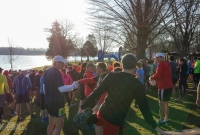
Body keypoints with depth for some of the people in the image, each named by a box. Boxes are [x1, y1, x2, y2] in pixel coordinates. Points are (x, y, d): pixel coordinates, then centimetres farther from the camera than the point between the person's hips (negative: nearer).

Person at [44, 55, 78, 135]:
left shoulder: (47, 72, 9)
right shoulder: (57, 72, -18)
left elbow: (44, 87, 16)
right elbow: (61, 89, -26)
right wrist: (73, 86, -14)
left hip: (49, 101, 9)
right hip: (57, 102, -9)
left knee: (51, 123, 20)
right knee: (59, 125, -2)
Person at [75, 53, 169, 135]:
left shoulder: (111, 76, -5)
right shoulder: (137, 84, -13)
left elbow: (96, 92, -5)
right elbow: (144, 108, -13)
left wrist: (83, 107, 3)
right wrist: (155, 127, -5)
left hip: (102, 113, 4)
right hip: (115, 121, -4)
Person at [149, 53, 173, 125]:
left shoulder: (161, 64, -13)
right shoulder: (167, 64, 17)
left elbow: (157, 75, -21)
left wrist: (151, 77, -4)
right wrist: (154, 79, 14)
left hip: (164, 86, -10)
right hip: (168, 86, 10)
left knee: (161, 103, -3)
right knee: (166, 103, 16)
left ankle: (161, 120, 0)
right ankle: (166, 119, 23)